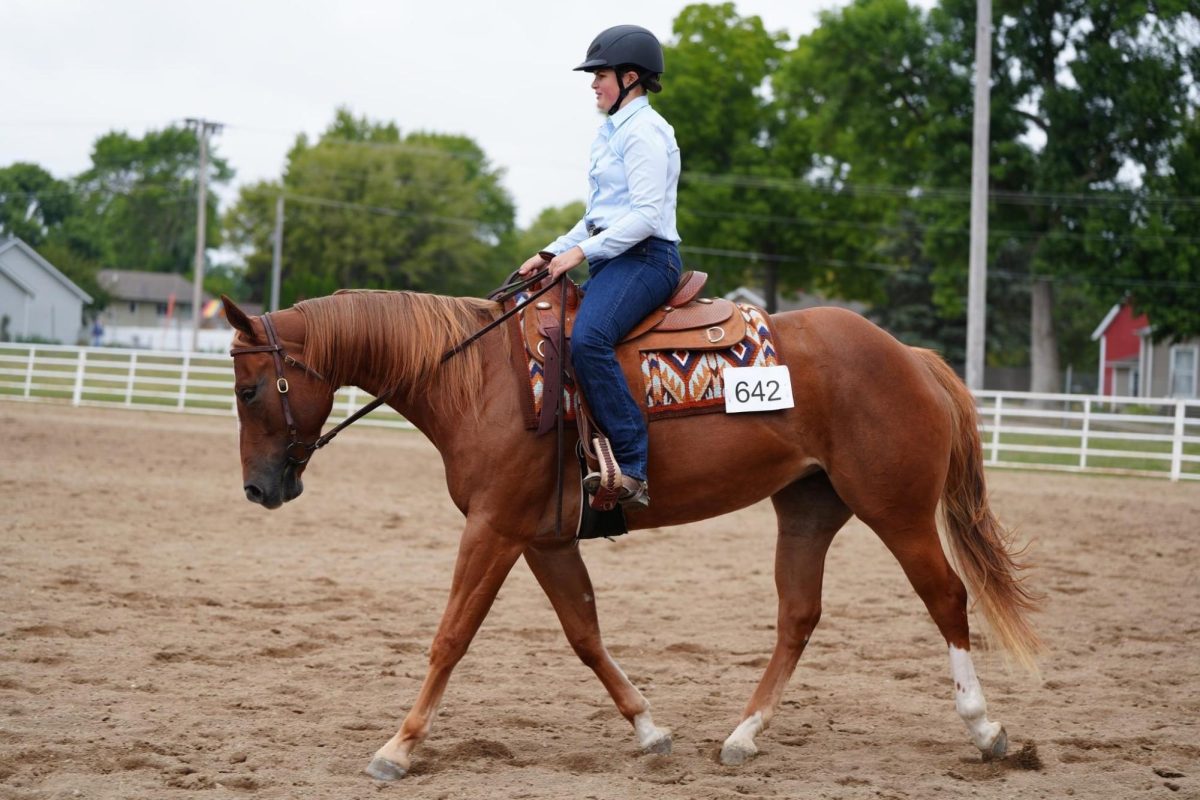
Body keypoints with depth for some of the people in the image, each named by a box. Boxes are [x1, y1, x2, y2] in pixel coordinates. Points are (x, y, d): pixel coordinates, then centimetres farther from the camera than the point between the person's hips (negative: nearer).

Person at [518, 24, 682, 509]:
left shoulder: (643, 131, -10)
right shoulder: (613, 132, 21)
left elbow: (647, 214, -19)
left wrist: (582, 251, -19)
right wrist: (551, 254, 15)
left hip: (645, 258, -11)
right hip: (612, 258, 11)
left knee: (587, 338, -34)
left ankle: (632, 468, -36)